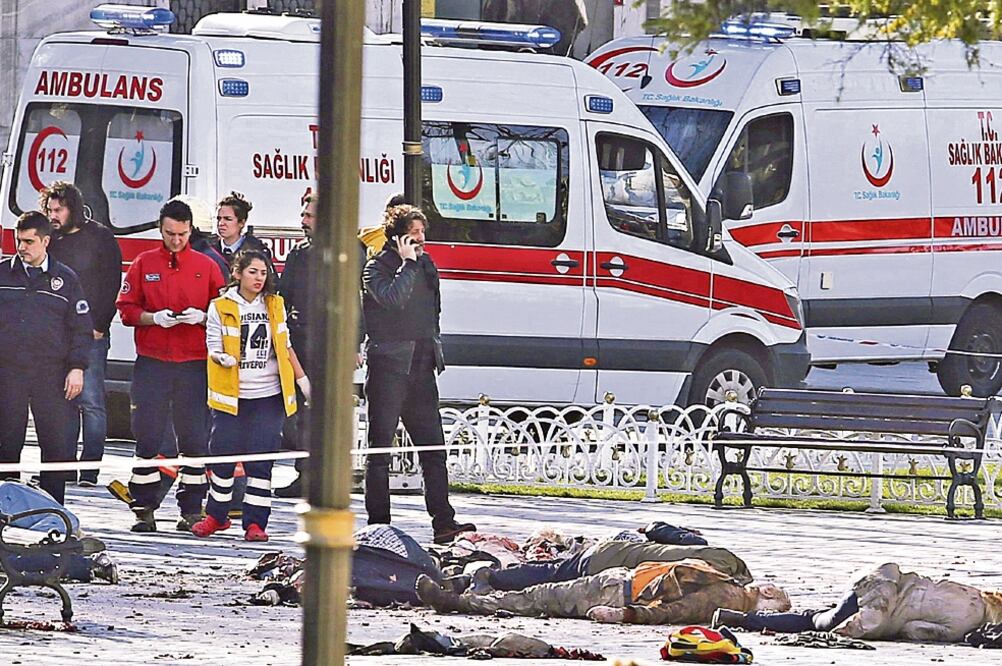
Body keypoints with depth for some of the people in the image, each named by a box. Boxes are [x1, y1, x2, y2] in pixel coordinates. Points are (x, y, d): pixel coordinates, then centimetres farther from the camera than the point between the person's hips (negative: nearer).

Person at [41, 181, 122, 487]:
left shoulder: (100, 238, 0)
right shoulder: (52, 241, 14)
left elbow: (110, 286, -4)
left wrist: (98, 326, -10)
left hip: (91, 335, -5)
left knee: (90, 401, -8)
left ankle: (90, 470, -7)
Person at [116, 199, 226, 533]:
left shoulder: (206, 267, 7)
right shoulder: (144, 264, 7)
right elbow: (126, 308, 4)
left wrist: (201, 317, -13)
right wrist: (154, 318, -13)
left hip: (194, 364, 0)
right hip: (151, 363, 0)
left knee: (194, 438, 1)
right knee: (148, 436, 0)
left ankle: (191, 509, 7)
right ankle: (144, 508, 6)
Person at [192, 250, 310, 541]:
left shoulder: (275, 305, 10)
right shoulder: (220, 308, 0)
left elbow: (285, 347, 15)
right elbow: (213, 347, -3)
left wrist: (302, 380, 13)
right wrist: (223, 358, -25)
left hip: (268, 396, 2)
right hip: (230, 395, -2)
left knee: (260, 460, -3)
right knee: (223, 454, 1)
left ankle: (255, 522, 0)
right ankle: (216, 515, 17)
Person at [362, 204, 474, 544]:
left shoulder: (426, 265, 15)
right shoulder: (376, 268, -6)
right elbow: (393, 298, -25)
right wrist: (408, 264, -16)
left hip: (421, 368, 6)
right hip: (388, 366, -6)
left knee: (433, 447, 1)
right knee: (380, 448, 1)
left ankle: (443, 522, -1)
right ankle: (379, 523, 4)